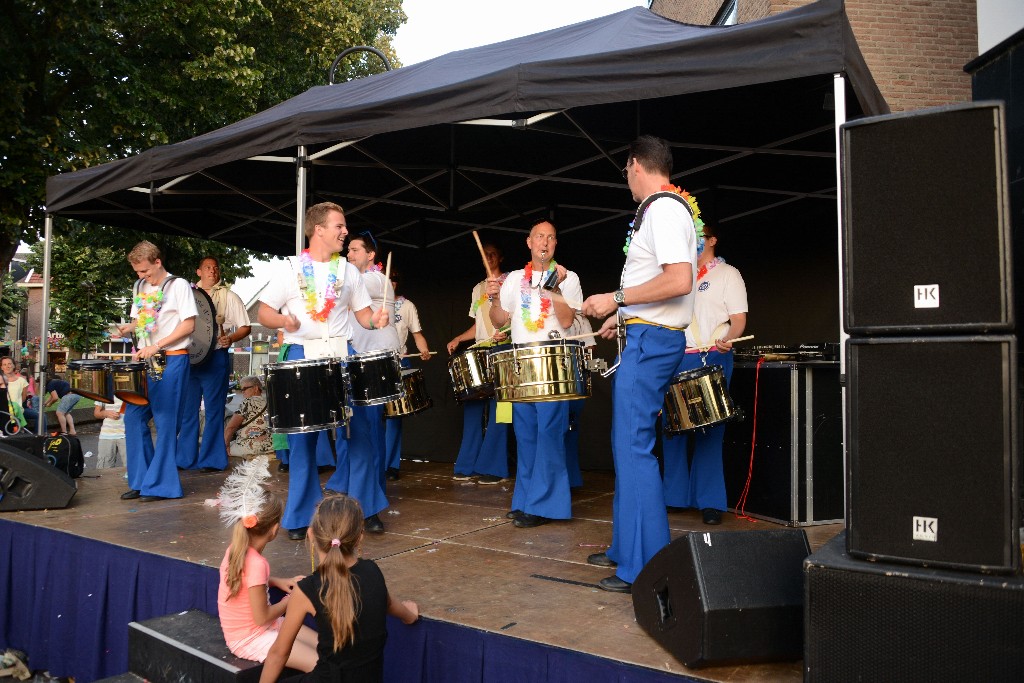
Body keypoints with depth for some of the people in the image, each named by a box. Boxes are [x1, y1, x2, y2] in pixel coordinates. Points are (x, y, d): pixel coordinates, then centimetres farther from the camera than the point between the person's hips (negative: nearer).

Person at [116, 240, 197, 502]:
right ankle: (141, 481, 16)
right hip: (144, 361, 7)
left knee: (165, 422, -4)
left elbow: (188, 324, -11)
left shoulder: (178, 285, -5)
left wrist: (156, 346, -17)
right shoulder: (140, 287, 15)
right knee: (133, 417, 5)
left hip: (171, 360, -7)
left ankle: (162, 484, 4)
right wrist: (128, 328, 0)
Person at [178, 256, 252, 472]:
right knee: (187, 409, 8)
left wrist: (230, 338, -19)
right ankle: (185, 457, 18)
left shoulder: (228, 296, 3)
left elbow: (245, 327, -1)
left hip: (216, 357, -4)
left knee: (214, 410, -1)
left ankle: (212, 459, 7)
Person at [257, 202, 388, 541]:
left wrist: (375, 319, -9)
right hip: (301, 356, -2)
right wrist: (283, 320, -18)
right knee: (301, 437, 2)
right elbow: (263, 313, 3)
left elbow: (362, 312, 13)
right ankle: (299, 516, 15)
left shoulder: (348, 271, 11)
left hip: (342, 355, 3)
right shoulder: (290, 268, 3)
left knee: (359, 430, -1)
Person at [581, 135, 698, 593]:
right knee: (627, 443, 15)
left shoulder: (663, 210, -13)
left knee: (633, 447, -8)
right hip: (646, 337, 11)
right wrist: (624, 315, 24)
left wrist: (618, 298, -19)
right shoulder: (662, 209, 19)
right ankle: (627, 547, 27)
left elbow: (680, 281, -25)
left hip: (651, 340, -11)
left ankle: (646, 567, -1)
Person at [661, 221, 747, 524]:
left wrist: (727, 339, -23)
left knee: (709, 431, -5)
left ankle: (711, 502, 1)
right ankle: (674, 495, 14)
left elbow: (739, 320, -2)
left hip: (712, 360, -5)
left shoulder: (727, 274, 6)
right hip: (676, 359, 5)